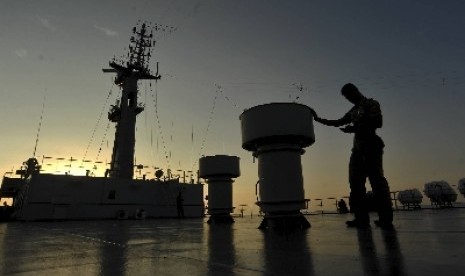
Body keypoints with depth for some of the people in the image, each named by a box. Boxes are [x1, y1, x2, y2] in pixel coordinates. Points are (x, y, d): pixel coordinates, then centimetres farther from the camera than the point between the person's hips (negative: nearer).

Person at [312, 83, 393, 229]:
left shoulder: (371, 104, 5)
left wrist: (354, 128, -9)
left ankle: (386, 219, -8)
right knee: (356, 181, -2)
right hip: (358, 148, 7)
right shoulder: (353, 110, 25)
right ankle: (361, 218, -3)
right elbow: (338, 122, 29)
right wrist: (318, 119, 25)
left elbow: (378, 122, -8)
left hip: (371, 145, -7)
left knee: (376, 180, -11)